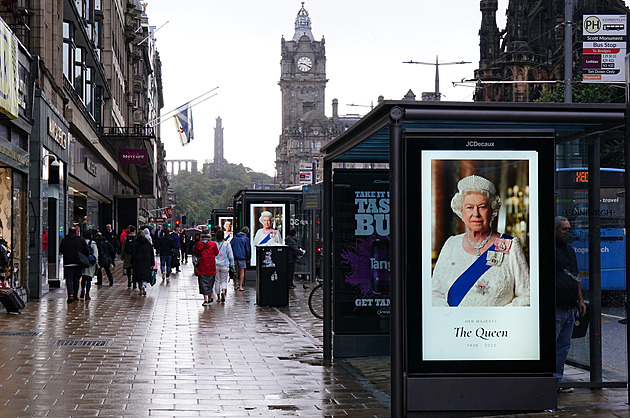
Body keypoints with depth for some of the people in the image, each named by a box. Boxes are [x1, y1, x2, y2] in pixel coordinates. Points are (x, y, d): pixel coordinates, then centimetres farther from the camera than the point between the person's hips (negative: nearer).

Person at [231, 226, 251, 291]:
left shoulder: (235, 237, 8)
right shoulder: (246, 239, -5)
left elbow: (230, 246, 10)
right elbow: (248, 249, -3)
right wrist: (248, 258, 6)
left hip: (234, 256, 4)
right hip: (242, 257, -4)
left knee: (235, 271, 14)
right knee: (242, 271, 2)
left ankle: (235, 285, 19)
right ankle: (240, 286, -3)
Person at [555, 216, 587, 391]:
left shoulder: (570, 250, 19)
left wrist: (580, 300, 19)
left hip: (570, 308, 8)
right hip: (556, 309, -8)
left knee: (564, 346, 10)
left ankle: (557, 379, 17)